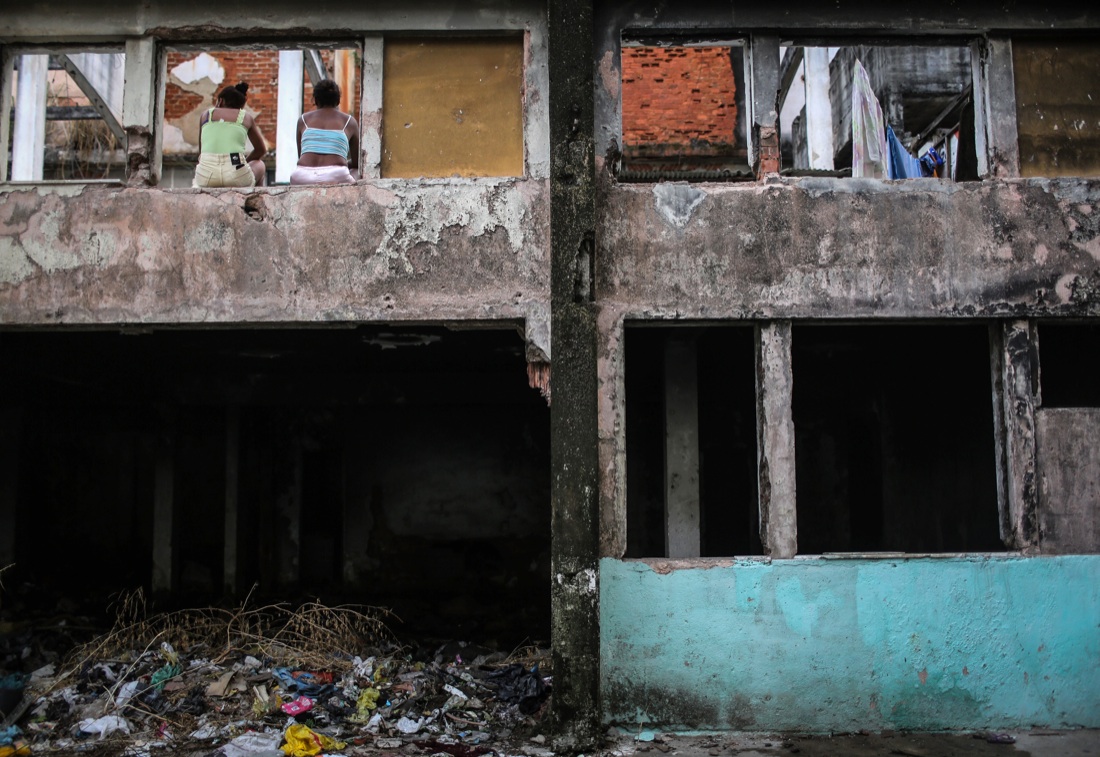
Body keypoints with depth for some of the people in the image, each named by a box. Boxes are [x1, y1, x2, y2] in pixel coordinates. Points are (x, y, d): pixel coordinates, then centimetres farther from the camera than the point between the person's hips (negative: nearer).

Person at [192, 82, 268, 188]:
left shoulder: (205, 115, 17)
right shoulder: (246, 117, 14)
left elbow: (201, 152, 21)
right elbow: (261, 150, 26)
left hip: (206, 178, 2)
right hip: (236, 178, -2)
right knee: (259, 165, 34)